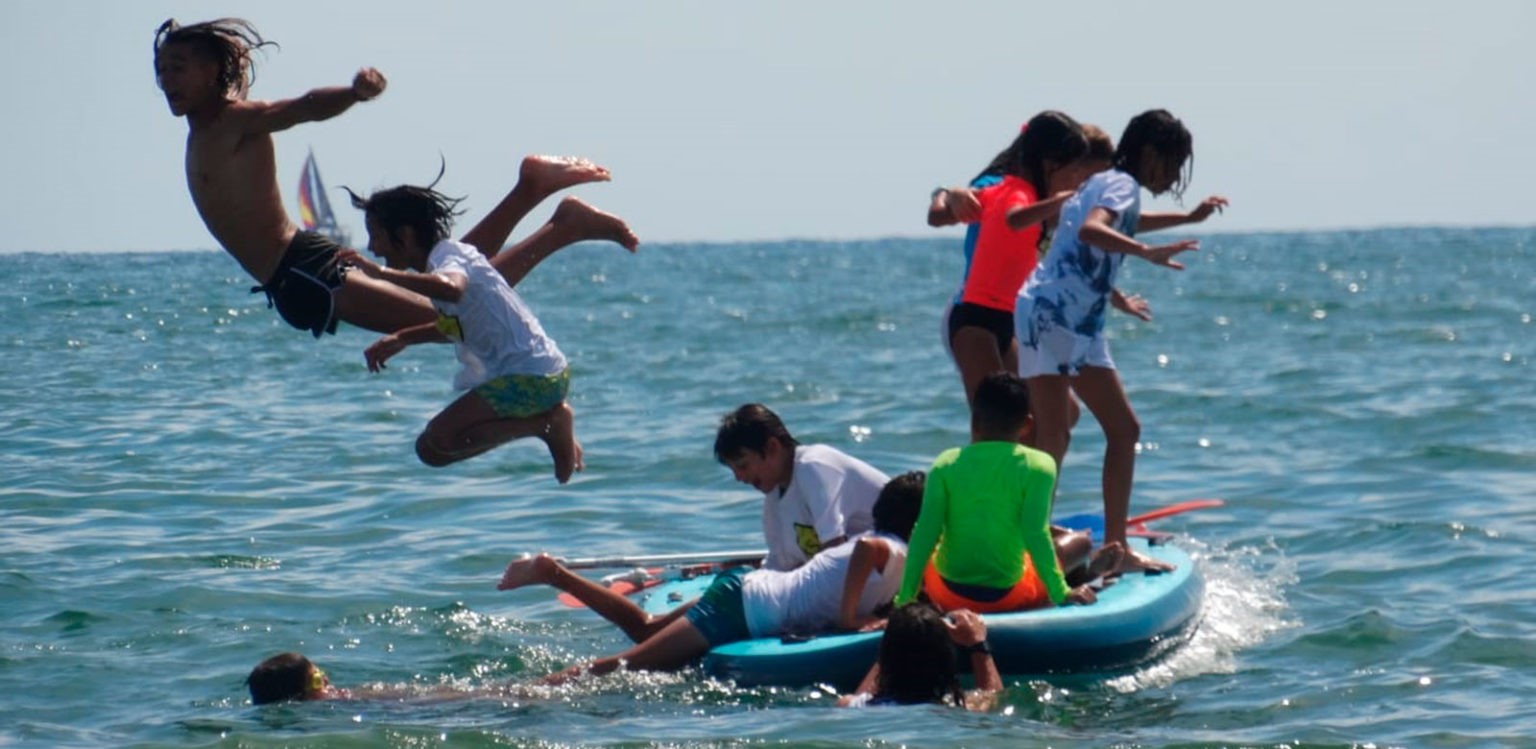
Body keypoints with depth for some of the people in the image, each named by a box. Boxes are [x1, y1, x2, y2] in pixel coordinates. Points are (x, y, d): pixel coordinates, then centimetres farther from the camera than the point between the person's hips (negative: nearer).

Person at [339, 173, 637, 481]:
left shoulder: (447, 258, -15)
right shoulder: (452, 254, 15)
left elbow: (450, 288, -41)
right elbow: (454, 325, 30)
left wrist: (381, 273, -38)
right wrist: (402, 339, 19)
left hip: (529, 378, -10)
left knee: (435, 446, -24)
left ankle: (549, 422, -15)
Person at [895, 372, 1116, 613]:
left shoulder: (946, 464, 0)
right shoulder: (1037, 465, -7)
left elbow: (925, 533, -7)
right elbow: (1035, 533, -15)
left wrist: (906, 597, -4)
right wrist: (1061, 593, -8)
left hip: (947, 595, 1)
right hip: (1008, 595, -1)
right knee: (1080, 541, 21)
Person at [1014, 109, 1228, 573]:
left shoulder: (1109, 184, 19)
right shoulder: (1122, 185, -10)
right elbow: (1091, 230, -32)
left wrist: (1188, 218, 49)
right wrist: (1147, 253, -43)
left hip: (1080, 325, 11)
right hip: (1049, 318, -11)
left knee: (1123, 429, 13)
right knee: (1052, 441, -15)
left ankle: (1115, 547, 17)